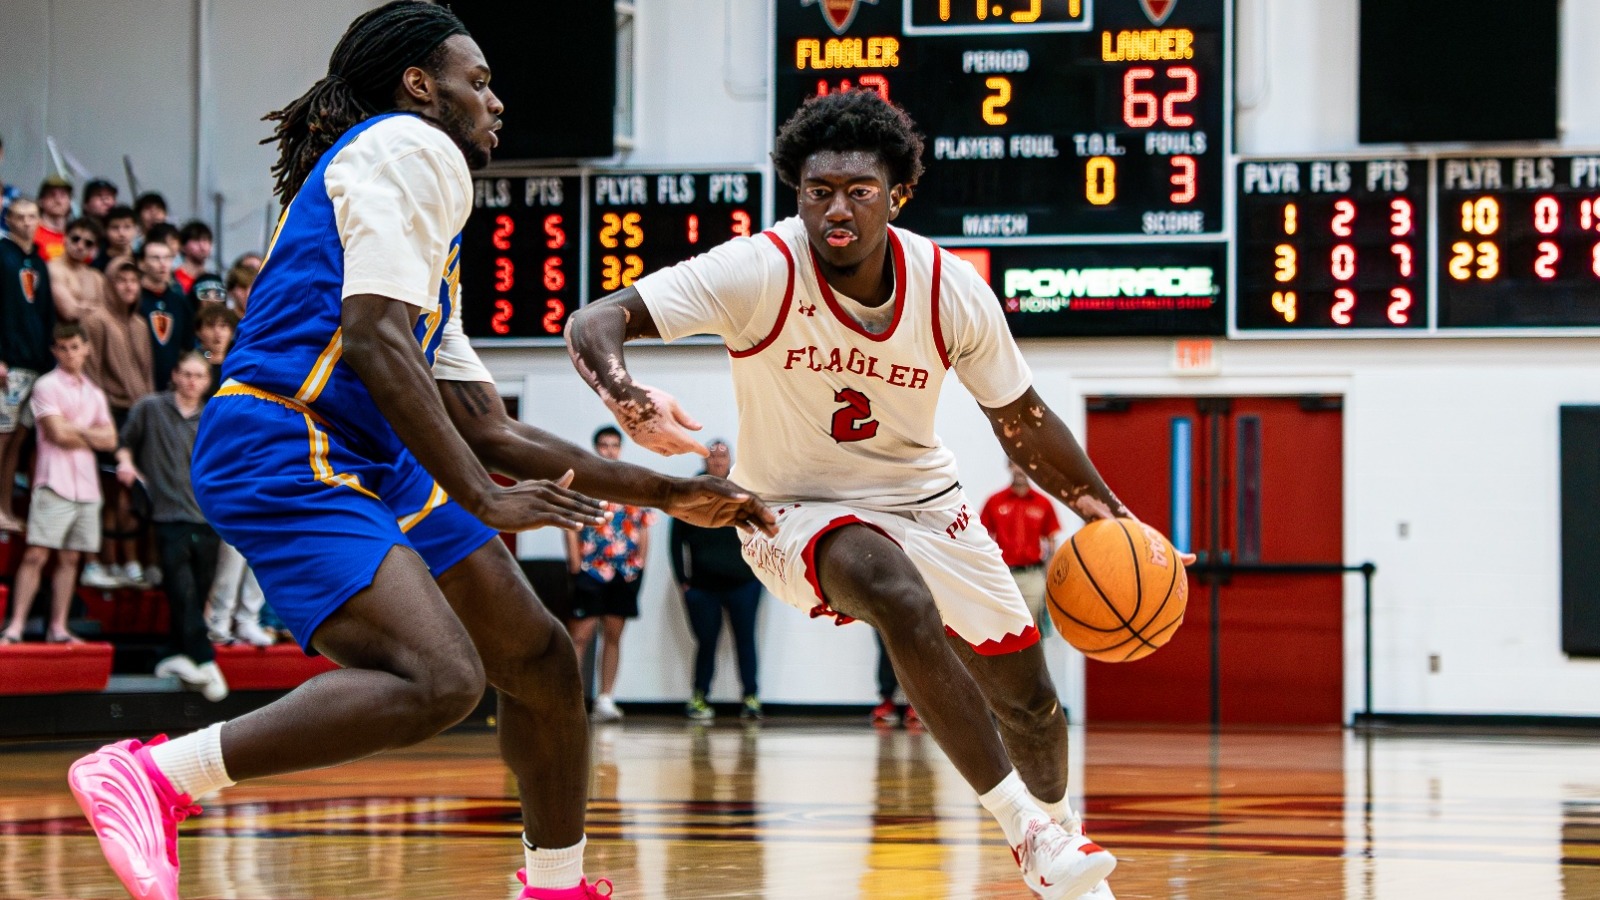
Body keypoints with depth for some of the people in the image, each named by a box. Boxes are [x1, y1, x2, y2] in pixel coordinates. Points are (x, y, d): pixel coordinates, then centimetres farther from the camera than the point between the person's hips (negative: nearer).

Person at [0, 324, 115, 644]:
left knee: (70, 558, 6)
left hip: (86, 486, 6)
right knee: (36, 555, -10)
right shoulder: (47, 386, -2)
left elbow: (110, 440, 9)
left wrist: (76, 429, -5)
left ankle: (58, 628, 9)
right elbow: (58, 434, -12)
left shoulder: (95, 394, 17)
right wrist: (91, 436, 2)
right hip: (54, 483, -6)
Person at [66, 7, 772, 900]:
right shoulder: (410, 147, -2)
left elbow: (490, 429, 27)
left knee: (543, 661, 15)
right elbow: (374, 339, -16)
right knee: (440, 680, -27)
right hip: (285, 457, -10)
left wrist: (669, 494, 26)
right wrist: (483, 499, -16)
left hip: (374, 462, 10)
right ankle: (153, 776, -22)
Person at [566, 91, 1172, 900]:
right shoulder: (761, 273, -25)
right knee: (903, 600, -36)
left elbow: (1023, 425, 1)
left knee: (1029, 701, 11)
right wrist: (630, 401, -51)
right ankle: (1026, 832, -24)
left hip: (923, 502, 4)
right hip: (797, 514, -4)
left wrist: (1112, 519, 0)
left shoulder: (953, 291, -15)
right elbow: (591, 324, -31)